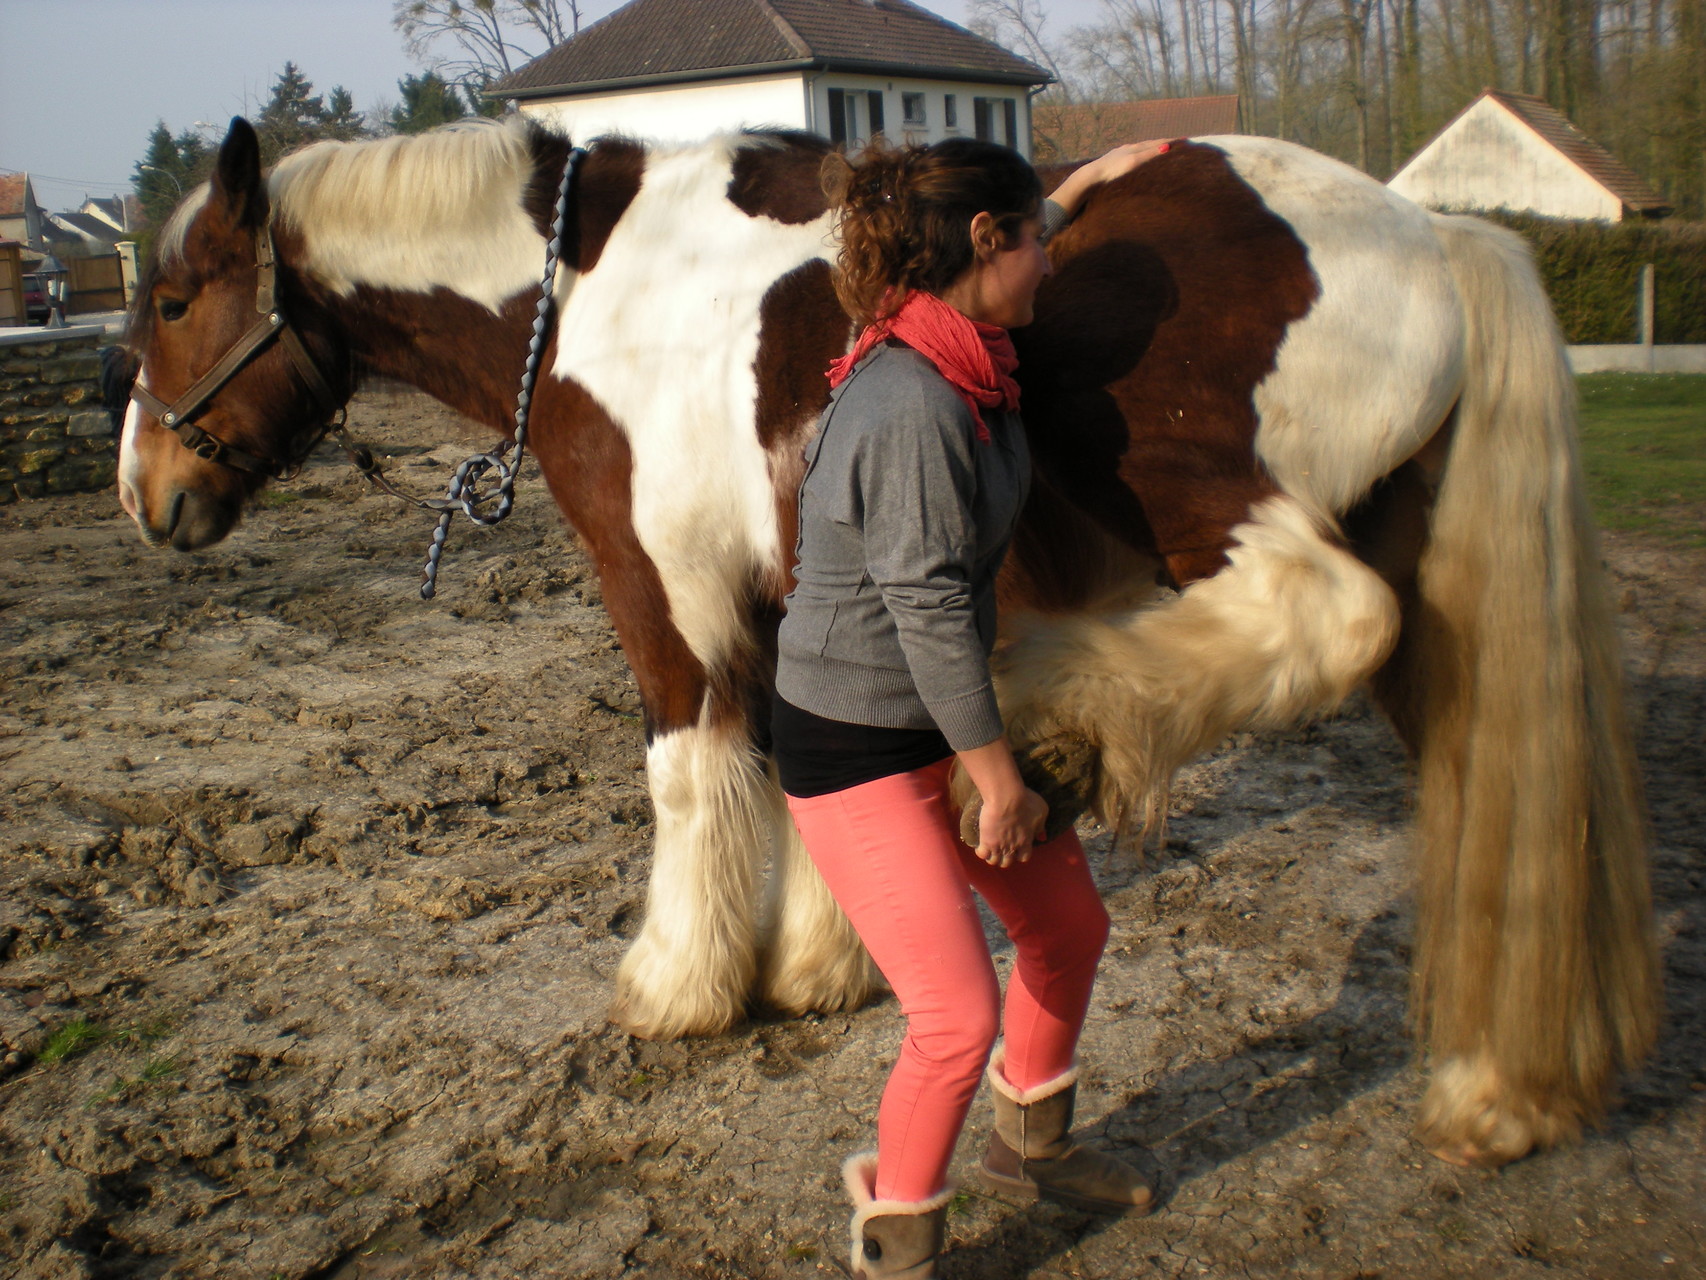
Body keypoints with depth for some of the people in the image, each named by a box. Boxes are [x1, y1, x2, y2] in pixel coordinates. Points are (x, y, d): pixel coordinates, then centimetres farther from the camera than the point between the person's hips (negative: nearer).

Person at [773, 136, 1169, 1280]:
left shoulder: (968, 356, 1)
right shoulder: (913, 404, -27)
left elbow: (1001, 259, 27)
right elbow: (929, 612, -25)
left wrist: (1087, 181, 34)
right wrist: (1002, 783, -17)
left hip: (946, 715, 10)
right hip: (858, 751, -10)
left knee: (1071, 927, 18)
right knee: (960, 1021, -9)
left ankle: (1032, 1145, 43)